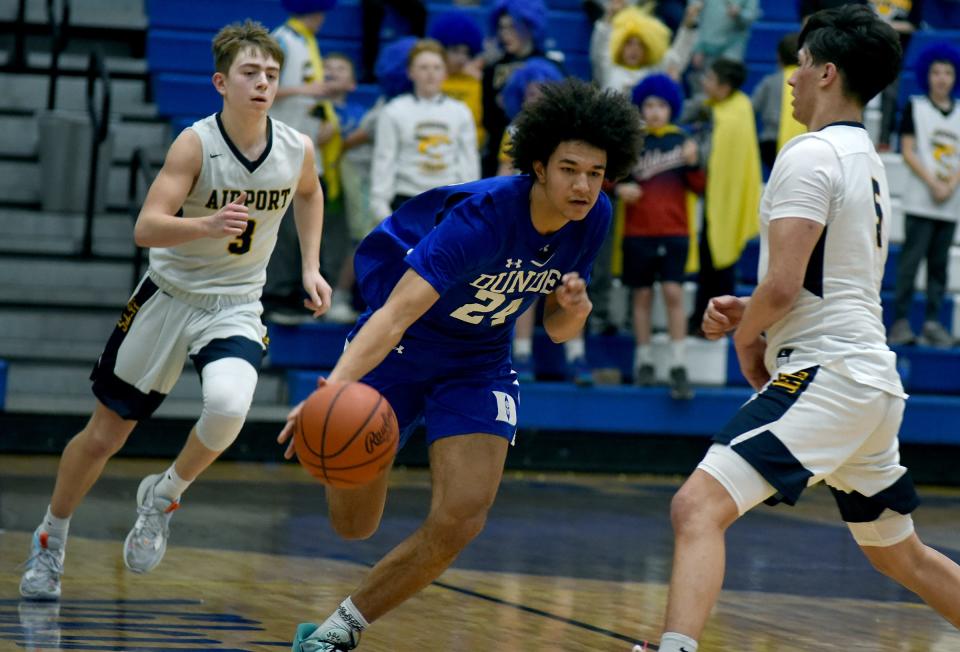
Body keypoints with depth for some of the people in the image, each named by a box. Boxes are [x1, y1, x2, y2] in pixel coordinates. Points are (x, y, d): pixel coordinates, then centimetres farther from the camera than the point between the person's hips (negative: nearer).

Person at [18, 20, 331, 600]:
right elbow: (146, 228, -28)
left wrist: (311, 266, 11)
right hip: (169, 296, -1)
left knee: (229, 405, -31)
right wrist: (207, 225, -45)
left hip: (236, 307, 2)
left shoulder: (297, 150, -7)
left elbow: (309, 194, 19)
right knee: (103, 436, 7)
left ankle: (164, 497, -2)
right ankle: (51, 538, 33)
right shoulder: (196, 144, -19)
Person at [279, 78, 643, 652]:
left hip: (479, 364, 4)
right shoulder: (483, 216, -34)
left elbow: (556, 330, 1)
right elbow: (397, 312, -44)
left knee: (459, 523, -16)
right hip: (401, 352, -4)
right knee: (353, 525, 7)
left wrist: (574, 312, -25)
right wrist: (336, 386, -60)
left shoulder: (592, 219, -15)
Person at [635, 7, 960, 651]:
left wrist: (745, 336, 0)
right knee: (902, 556, 23)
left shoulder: (811, 154, -11)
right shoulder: (868, 160, 18)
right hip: (873, 380, 10)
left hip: (824, 376, -10)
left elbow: (784, 284, -20)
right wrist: (746, 310, 11)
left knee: (698, 506, -22)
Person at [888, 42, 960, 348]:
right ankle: (900, 321, -7)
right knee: (911, 258, -9)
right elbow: (908, 151, -2)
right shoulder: (915, 107, 3)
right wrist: (933, 183, -11)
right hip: (920, 199, -3)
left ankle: (932, 322, 7)